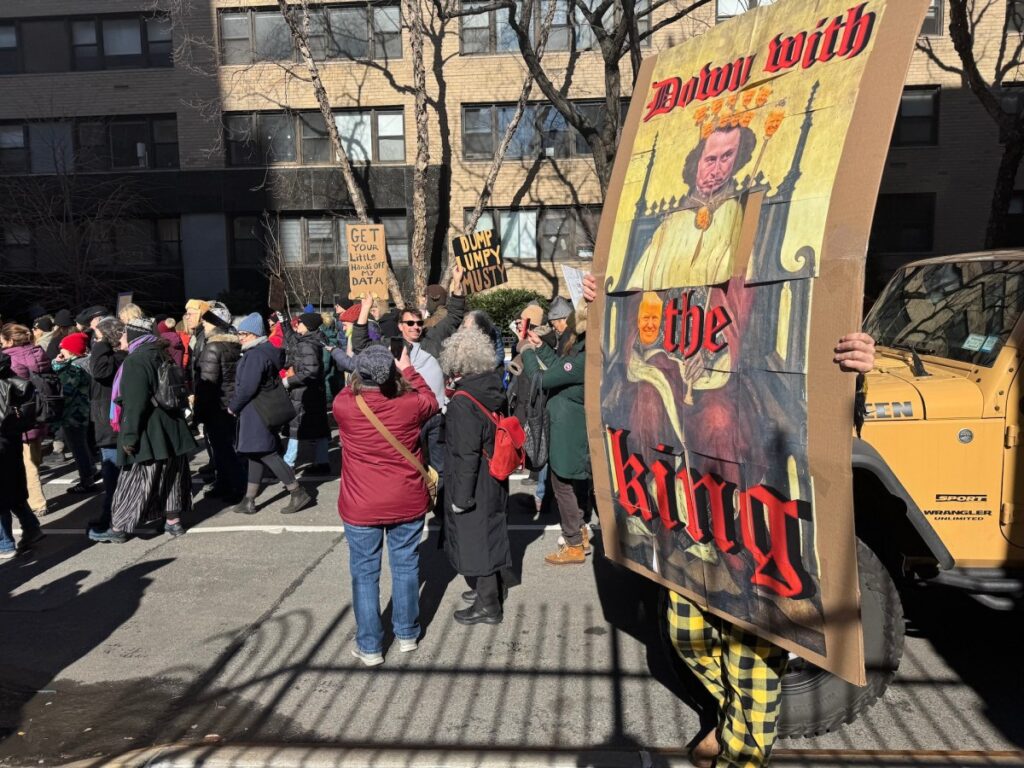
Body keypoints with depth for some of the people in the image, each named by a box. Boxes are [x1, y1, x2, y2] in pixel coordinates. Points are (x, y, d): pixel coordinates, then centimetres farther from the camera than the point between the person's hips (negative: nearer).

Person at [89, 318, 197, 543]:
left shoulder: (135, 361, -15)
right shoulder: (160, 354, 11)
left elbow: (135, 403, -21)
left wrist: (130, 436, -17)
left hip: (149, 434, -8)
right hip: (171, 431, 8)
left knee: (134, 480, 0)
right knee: (170, 475, 13)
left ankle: (118, 528, 10)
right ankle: (173, 521, 20)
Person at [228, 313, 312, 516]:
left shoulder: (255, 355, -18)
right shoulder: (267, 350, 13)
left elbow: (247, 387, -24)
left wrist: (233, 406, -9)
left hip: (256, 412, -10)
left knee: (266, 454, -7)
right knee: (256, 454, 12)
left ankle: (298, 493, -3)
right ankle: (249, 501, 19)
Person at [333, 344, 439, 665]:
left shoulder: (344, 406, -16)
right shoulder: (410, 404, -16)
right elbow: (431, 401, 8)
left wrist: (365, 375, 13)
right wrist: (408, 369, 15)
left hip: (361, 507, -1)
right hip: (407, 503, 1)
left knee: (365, 573, 12)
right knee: (405, 566, 17)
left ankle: (370, 646, 20)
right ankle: (407, 634, 32)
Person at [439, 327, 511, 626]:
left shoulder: (463, 400, -24)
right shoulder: (493, 387, 0)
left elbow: (467, 453, -24)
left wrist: (461, 495, -18)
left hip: (473, 486, -8)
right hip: (494, 481, 8)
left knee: (475, 540, 7)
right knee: (488, 534, 22)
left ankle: (488, 606, 21)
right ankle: (488, 588, 41)